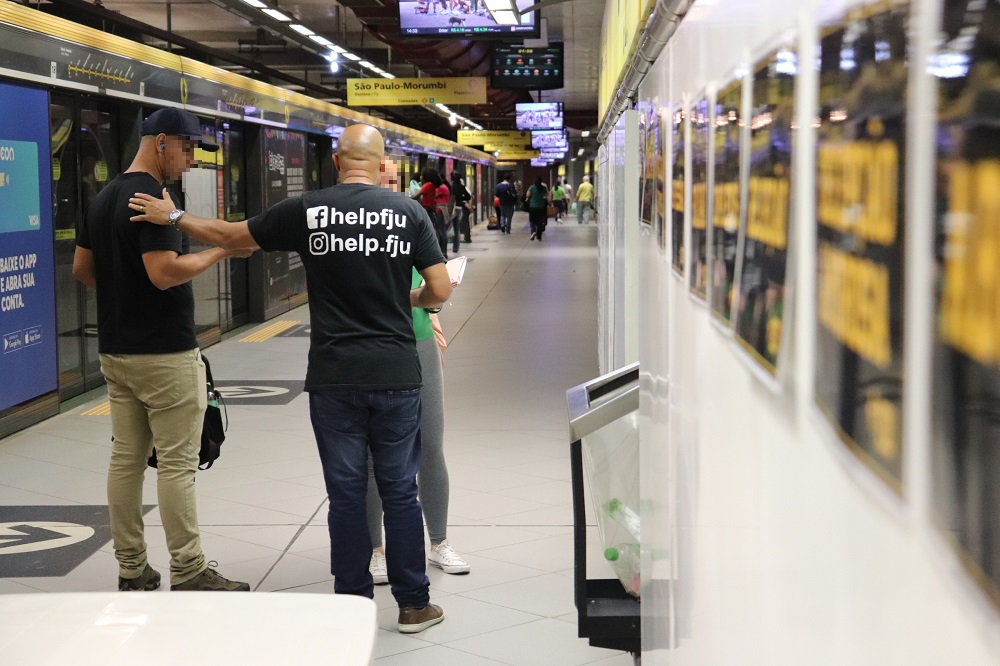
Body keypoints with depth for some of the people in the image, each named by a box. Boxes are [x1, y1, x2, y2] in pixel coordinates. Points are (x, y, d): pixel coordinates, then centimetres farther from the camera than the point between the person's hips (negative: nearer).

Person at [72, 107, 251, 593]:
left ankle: (131, 571, 17)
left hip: (115, 350, 9)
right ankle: (188, 575, 2)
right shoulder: (154, 199, -16)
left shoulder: (101, 200, 12)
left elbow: (81, 268, 17)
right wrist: (222, 251, -14)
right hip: (164, 352, -9)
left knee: (126, 459, 11)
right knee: (177, 464, -3)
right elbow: (165, 271, -24)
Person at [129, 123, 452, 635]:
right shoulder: (408, 212, -1)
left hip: (334, 377, 0)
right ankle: (413, 604, 17)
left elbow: (232, 236, 8)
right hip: (395, 375, 1)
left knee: (346, 492, 8)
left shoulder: (307, 210, -2)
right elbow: (440, 290, -1)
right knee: (399, 491, 9)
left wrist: (172, 217, 23)